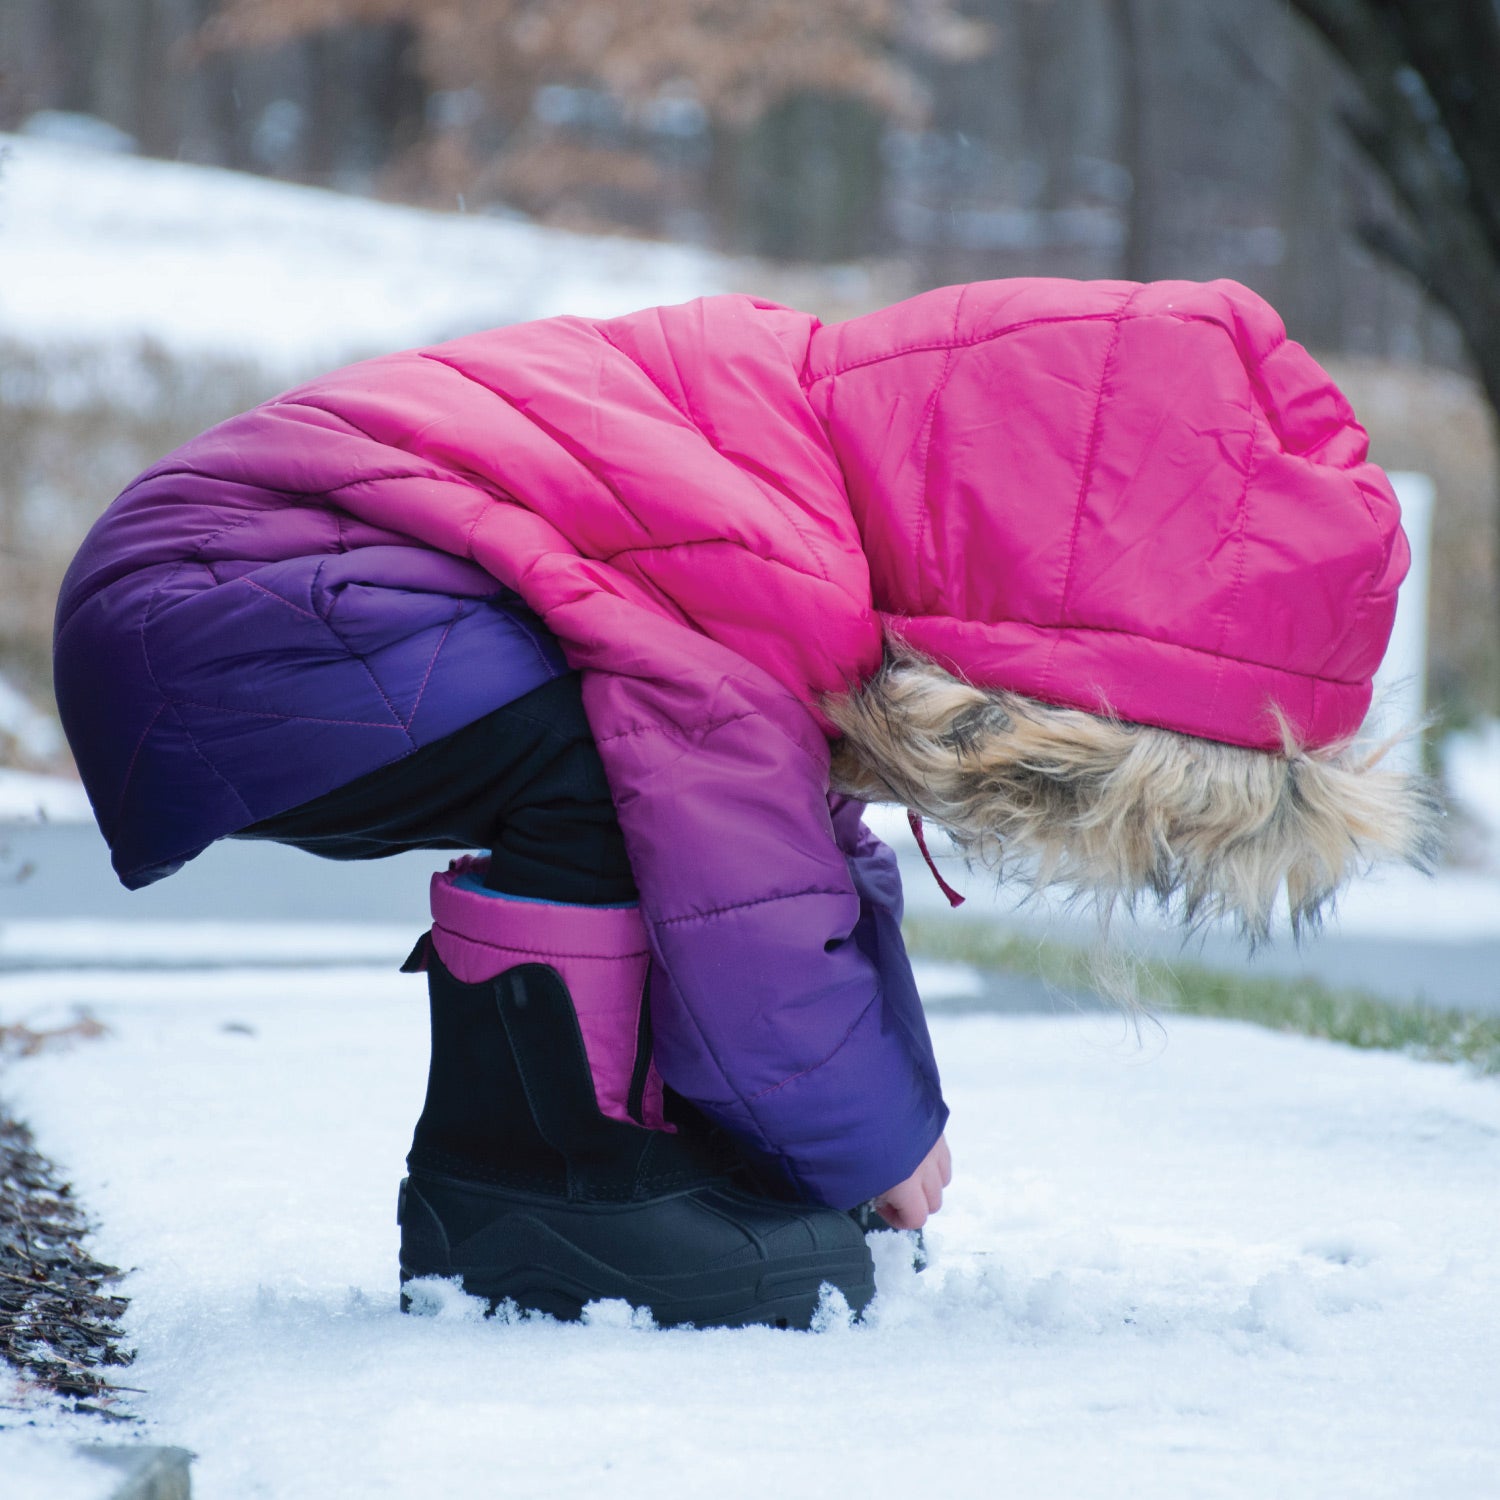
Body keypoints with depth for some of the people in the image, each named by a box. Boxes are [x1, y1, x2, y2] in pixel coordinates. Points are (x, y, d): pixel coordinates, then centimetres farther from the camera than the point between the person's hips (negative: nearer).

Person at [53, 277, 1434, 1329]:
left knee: (697, 770, 9)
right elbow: (751, 923, -22)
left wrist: (892, 1119, 17)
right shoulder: (748, 592, -28)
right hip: (205, 613, -10)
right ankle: (521, 1191, -13)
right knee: (618, 751, -27)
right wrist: (880, 1142, -3)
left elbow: (819, 844, 16)